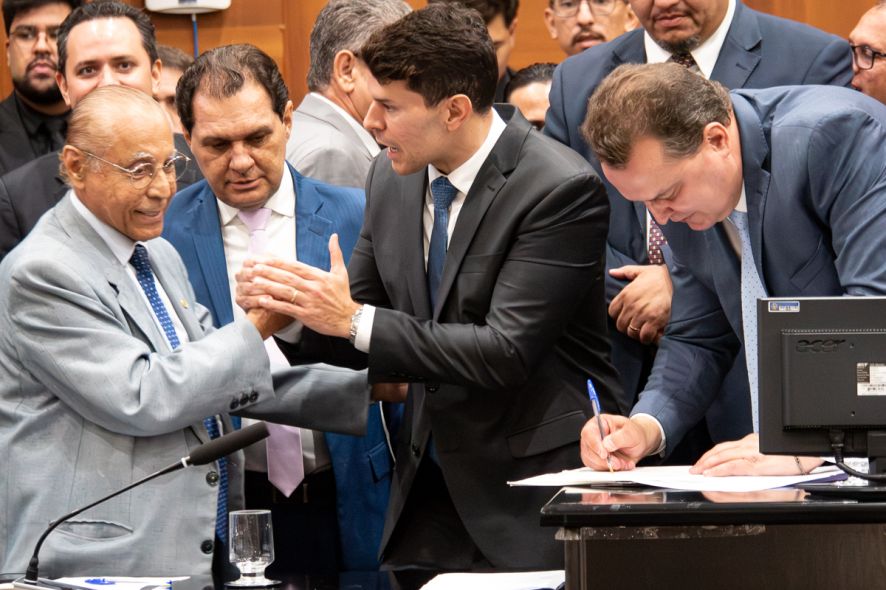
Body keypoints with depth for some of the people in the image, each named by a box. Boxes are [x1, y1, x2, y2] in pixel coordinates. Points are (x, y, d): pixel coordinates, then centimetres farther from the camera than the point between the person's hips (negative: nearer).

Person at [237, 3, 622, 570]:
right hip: (430, 480, 6)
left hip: (533, 484, -6)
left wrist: (356, 320, -23)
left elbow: (507, 351, -23)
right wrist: (290, 308, -11)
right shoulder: (392, 178, 4)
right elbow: (354, 318, 12)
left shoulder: (561, 189, -17)